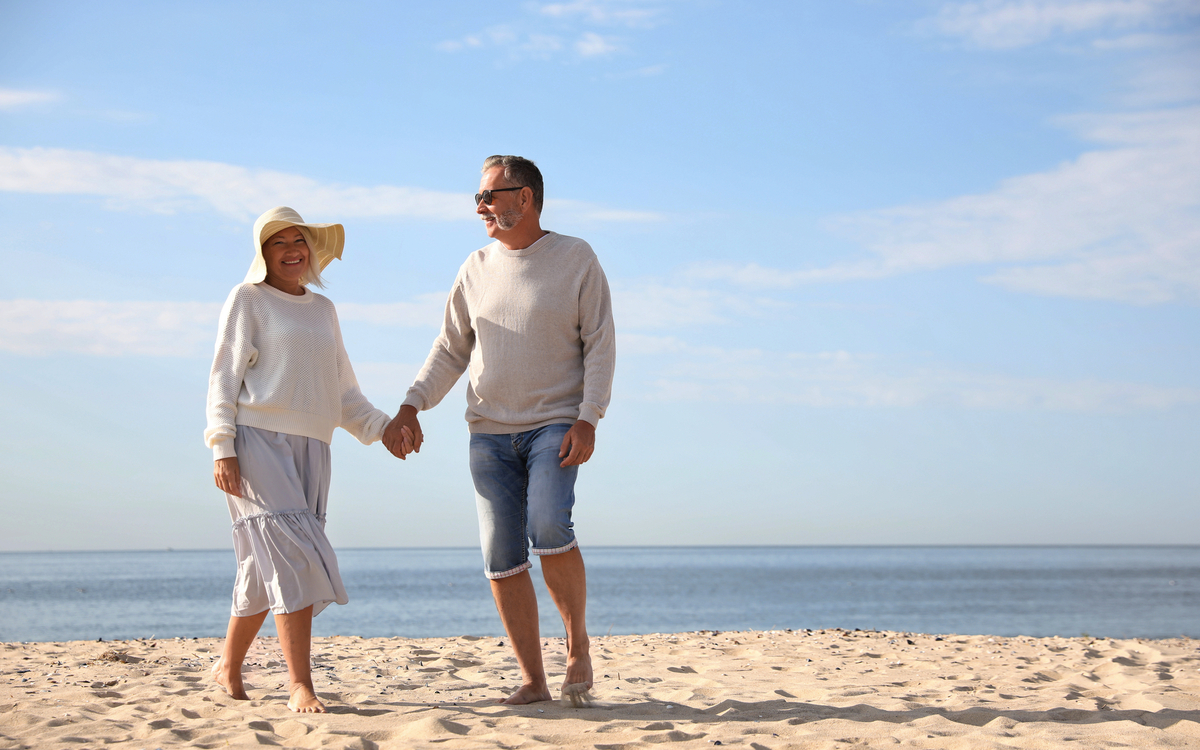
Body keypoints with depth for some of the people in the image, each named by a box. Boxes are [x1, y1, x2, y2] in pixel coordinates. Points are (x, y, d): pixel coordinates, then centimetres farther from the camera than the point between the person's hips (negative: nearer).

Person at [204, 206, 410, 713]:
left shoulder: (323, 310, 21)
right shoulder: (248, 299, 4)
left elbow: (342, 391, 24)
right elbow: (224, 377, 0)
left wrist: (381, 427, 10)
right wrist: (222, 448, -10)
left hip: (309, 448, 6)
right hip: (258, 442, -6)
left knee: (267, 567, 7)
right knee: (292, 557, -16)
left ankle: (229, 666, 22)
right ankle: (299, 684, -18)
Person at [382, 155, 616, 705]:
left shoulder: (576, 258, -1)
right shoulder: (476, 269, 10)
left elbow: (600, 344, -3)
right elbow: (450, 350, 13)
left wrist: (588, 419, -14)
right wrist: (411, 407, 0)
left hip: (555, 425, -4)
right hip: (490, 432, 4)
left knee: (549, 528, -25)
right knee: (502, 557, -3)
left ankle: (578, 643, -4)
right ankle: (532, 681, 3)